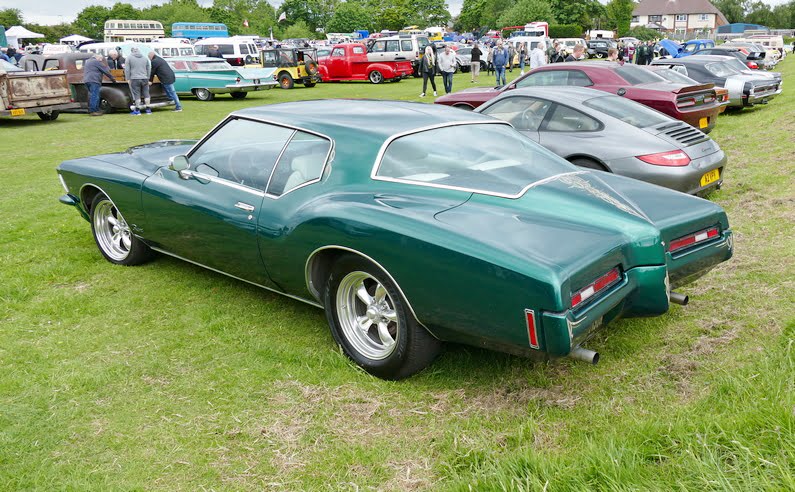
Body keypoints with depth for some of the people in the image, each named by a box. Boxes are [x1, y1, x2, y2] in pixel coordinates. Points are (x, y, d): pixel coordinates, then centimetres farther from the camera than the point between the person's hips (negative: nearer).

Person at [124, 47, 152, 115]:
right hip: (144, 79, 3)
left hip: (135, 79, -3)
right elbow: (149, 69, 16)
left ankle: (137, 110, 0)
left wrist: (128, 79, 4)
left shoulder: (130, 58, 1)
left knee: (136, 95, -1)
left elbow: (127, 70, -2)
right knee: (146, 94, 8)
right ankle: (148, 109, 9)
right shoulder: (145, 58, 12)